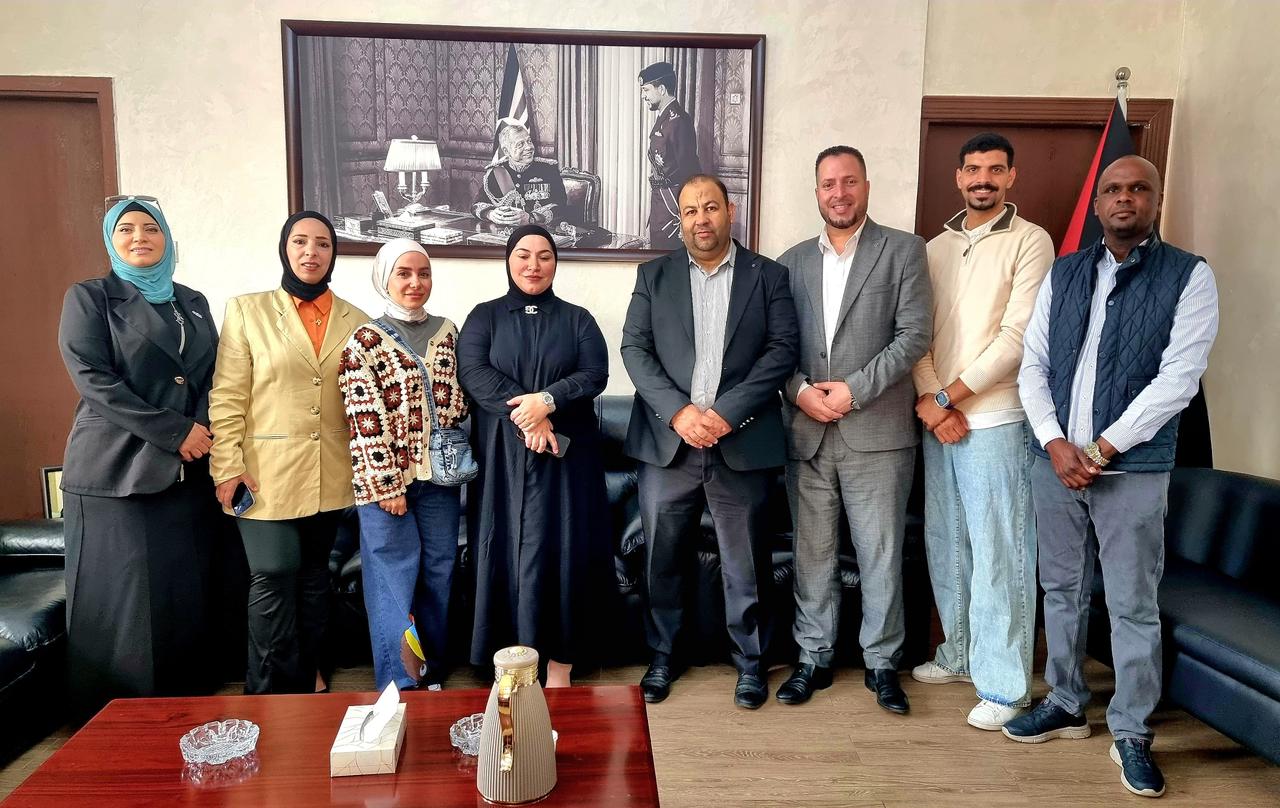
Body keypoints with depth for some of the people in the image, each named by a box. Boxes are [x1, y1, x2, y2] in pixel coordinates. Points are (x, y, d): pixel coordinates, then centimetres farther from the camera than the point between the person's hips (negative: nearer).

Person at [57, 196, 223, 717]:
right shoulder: (88, 298, 3)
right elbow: (94, 380, -9)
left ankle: (182, 695, 19)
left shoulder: (193, 303, 16)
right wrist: (176, 432, -14)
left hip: (187, 473, 4)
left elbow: (212, 376, 12)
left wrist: (201, 431, -8)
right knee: (120, 596, -1)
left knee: (186, 590, 5)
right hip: (116, 472, -4)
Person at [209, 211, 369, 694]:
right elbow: (227, 395, -2)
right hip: (266, 471, -3)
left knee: (314, 574, 11)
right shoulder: (247, 310, 2)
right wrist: (227, 466, -8)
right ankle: (271, 690, 10)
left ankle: (305, 676, 26)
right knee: (273, 574, -6)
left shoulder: (354, 321, 8)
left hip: (328, 474, 3)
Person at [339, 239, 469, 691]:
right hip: (388, 477, -4)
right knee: (395, 576, 0)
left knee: (439, 573, 10)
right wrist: (387, 485, -13)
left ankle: (432, 674, 25)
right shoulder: (365, 341, -5)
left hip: (440, 475, 5)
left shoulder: (446, 332, 9)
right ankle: (400, 684, 9)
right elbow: (366, 422, -10)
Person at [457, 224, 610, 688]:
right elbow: (472, 372, -6)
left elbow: (595, 374, -2)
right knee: (505, 551, 2)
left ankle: (560, 662, 10)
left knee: (562, 550, 0)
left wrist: (547, 400, -19)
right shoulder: (484, 317, 9)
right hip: (501, 456, 0)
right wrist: (523, 414, -19)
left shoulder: (577, 319, 11)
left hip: (564, 456, 0)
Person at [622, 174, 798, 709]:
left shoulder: (768, 275, 7)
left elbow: (782, 348, -2)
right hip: (667, 442, 1)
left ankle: (750, 662, 26)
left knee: (745, 564, 7)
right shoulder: (653, 275, 10)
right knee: (662, 559, 10)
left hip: (741, 443, -1)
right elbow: (634, 349, 1)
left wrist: (726, 412, -14)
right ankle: (662, 657, 28)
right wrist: (679, 411, -13)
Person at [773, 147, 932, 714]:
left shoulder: (903, 250, 2)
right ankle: (813, 657, 24)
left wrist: (856, 389, -13)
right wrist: (799, 390, -8)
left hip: (877, 432, -3)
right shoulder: (793, 261, 12)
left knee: (881, 555, 6)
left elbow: (914, 334, -6)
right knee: (812, 553, 11)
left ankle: (881, 662, 22)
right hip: (807, 433, 3)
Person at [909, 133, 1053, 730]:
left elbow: (1017, 338, -12)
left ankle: (1004, 685, 9)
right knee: (945, 545, 13)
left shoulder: (1030, 241, -3)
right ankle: (959, 654, 29)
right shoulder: (936, 247, 14)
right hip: (937, 420, 6)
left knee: (998, 553, -1)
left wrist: (948, 397, -13)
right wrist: (929, 401, -7)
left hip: (995, 420, -5)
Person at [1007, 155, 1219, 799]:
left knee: (1133, 606, 5)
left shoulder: (1189, 277, -2)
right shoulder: (1063, 273, 8)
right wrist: (1054, 442, -8)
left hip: (1133, 467, -3)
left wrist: (1102, 449, -13)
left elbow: (1178, 379, -11)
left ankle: (1132, 733, 20)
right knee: (1062, 590, 13)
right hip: (1054, 458, 4)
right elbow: (1033, 364, 5)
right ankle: (1066, 705, 29)